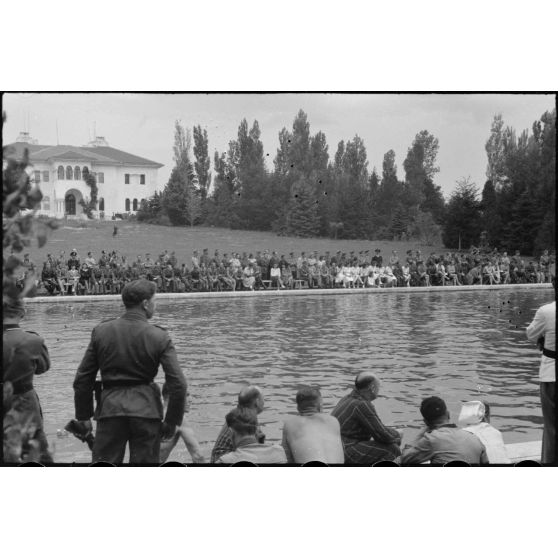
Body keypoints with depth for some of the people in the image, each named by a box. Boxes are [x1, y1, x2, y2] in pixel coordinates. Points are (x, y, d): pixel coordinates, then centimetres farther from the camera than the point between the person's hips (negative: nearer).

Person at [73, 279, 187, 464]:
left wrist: (84, 416, 13)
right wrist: (171, 422, 2)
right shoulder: (159, 337, -6)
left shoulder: (101, 331, 0)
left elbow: (82, 380, 3)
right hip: (146, 410, -1)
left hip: (110, 407, 1)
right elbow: (178, 384, -9)